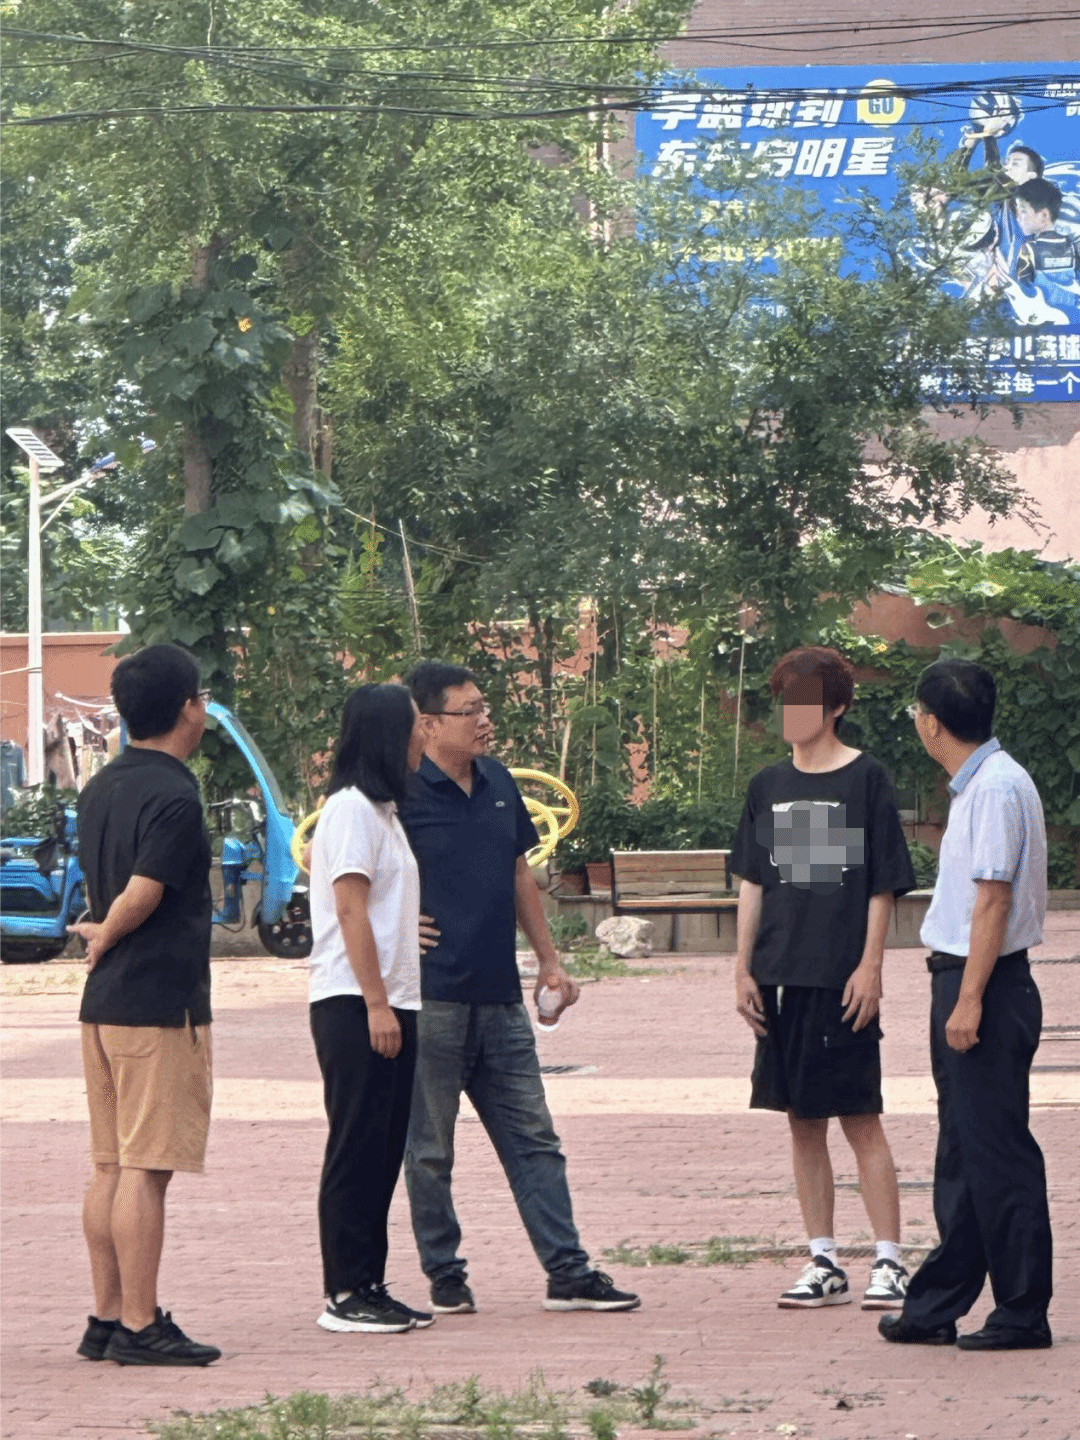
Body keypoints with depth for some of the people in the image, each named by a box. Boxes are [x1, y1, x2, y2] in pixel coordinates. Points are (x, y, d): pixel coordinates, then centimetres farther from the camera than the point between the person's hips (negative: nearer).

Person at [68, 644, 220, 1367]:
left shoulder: (102, 788, 12)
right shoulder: (174, 798, -16)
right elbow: (141, 896, -20)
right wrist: (105, 941, -4)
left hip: (103, 1005, 9)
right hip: (161, 1002, -9)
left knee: (111, 1166, 11)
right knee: (147, 1169, -6)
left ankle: (107, 1317, 15)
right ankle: (139, 1326, -6)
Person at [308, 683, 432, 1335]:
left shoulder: (384, 810, 19)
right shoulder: (352, 809, -11)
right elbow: (351, 911, -16)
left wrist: (395, 1003, 18)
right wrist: (376, 1003, -20)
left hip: (390, 1003, 9)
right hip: (354, 1005, -9)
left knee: (384, 1153, 9)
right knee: (357, 1151, -6)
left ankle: (371, 1287, 13)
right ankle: (345, 1294, -4)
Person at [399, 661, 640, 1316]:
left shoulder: (497, 782, 12)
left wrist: (549, 961, 20)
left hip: (499, 998, 7)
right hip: (430, 997, -7)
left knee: (533, 1140, 6)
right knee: (429, 1149, 3)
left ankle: (569, 1272, 8)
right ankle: (445, 1277, 12)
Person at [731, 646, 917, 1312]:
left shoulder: (866, 780, -2)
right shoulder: (769, 787, 11)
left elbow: (883, 886, -2)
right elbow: (753, 884, 15)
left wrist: (870, 965, -9)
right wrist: (745, 969, 8)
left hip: (843, 981, -5)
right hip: (781, 981, 5)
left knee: (862, 1120, -4)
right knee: (803, 1121, 7)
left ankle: (889, 1263, -1)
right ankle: (824, 1264, 13)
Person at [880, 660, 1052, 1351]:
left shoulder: (997, 787, -16)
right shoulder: (975, 784, 14)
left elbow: (993, 899, -20)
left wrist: (970, 1000, -22)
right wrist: (956, 995, 17)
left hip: (988, 985, -10)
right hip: (961, 982, 10)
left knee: (997, 1152, -6)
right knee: (963, 1152, 13)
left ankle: (1023, 1313, -1)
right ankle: (937, 1306, 19)